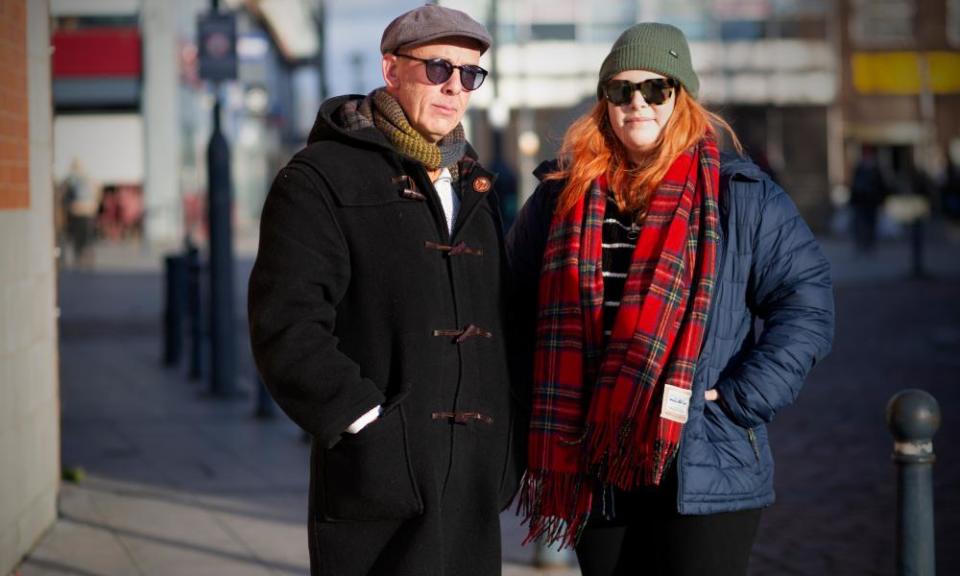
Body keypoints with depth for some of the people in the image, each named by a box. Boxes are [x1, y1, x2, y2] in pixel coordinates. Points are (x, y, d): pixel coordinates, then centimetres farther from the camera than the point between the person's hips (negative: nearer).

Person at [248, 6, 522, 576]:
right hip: (381, 477, -6)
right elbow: (287, 327, -12)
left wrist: (509, 442, 12)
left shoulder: (474, 186, 19)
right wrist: (370, 426, -17)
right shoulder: (321, 178, -3)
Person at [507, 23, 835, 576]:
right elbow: (517, 303, 19)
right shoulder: (562, 195, 8)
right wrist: (545, 424, 11)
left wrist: (740, 398, -9)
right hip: (594, 473, 3)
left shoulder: (741, 194, 0)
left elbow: (807, 302, -2)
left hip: (705, 472, -3)